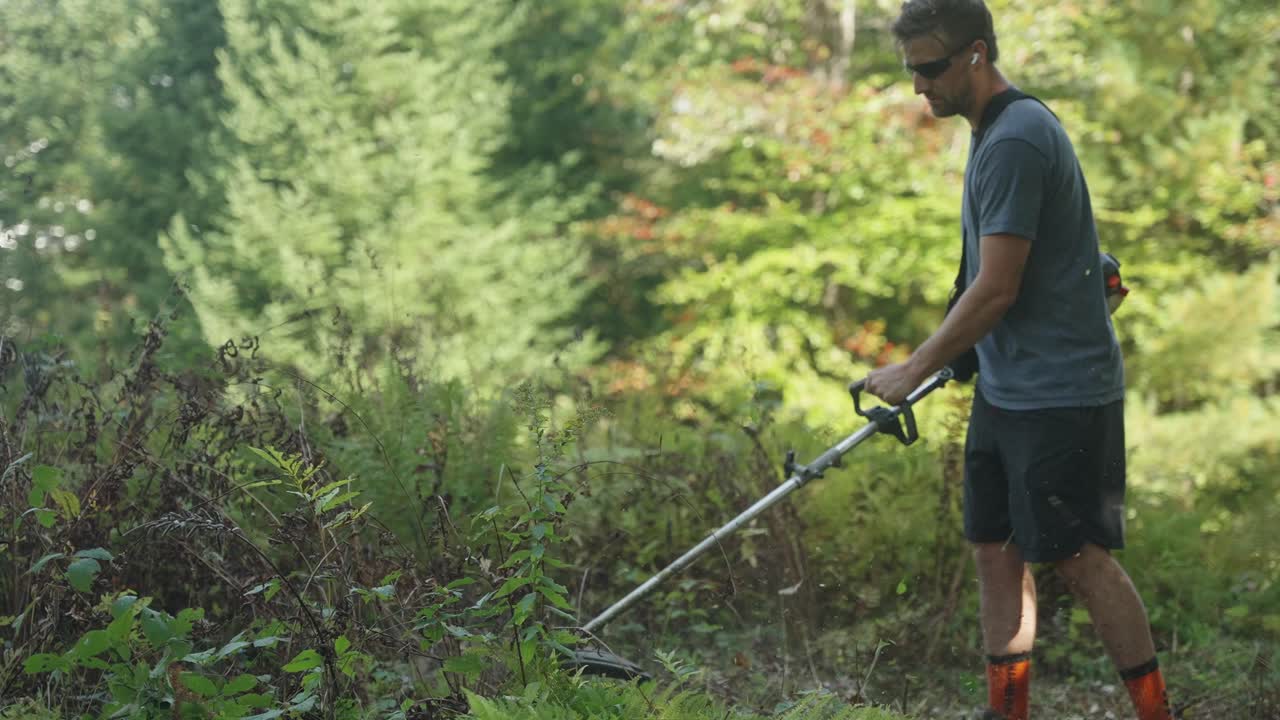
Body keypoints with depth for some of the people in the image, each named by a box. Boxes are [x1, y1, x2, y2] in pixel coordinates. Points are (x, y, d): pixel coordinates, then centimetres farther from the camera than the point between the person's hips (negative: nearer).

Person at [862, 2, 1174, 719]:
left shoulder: (1016, 141, -19)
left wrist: (916, 370, -11)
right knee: (997, 550, 11)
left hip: (1061, 392, -10)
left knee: (1082, 558, -4)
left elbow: (996, 290, -21)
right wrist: (954, 358, 22)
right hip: (1007, 386, 10)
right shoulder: (998, 130, 13)